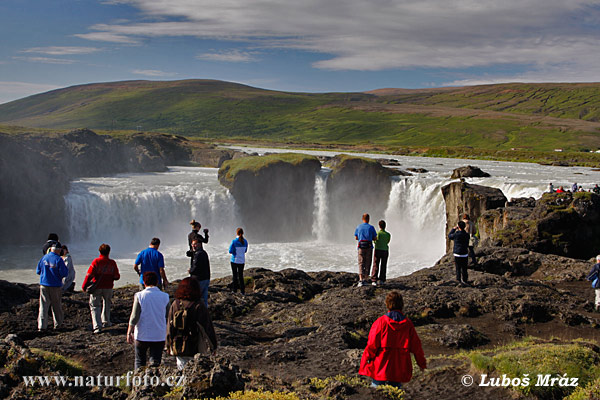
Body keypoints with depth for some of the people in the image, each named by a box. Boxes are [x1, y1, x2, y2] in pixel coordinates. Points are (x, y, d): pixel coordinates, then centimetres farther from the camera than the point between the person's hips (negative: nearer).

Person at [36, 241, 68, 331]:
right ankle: (57, 324, 21)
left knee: (43, 305, 3)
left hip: (44, 285, 3)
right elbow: (64, 273, -14)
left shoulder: (44, 258, 1)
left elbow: (38, 271, 8)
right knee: (56, 306, 11)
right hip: (56, 286, -3)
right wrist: (65, 268, 6)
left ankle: (41, 326, -4)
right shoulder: (58, 260, -13)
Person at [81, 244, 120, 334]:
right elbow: (116, 277, -2)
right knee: (107, 304, 24)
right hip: (108, 287, 3)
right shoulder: (112, 263, -4)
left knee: (95, 306, 2)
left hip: (96, 288, -3)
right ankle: (105, 322, 38)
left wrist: (84, 286, -5)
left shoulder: (96, 261, -11)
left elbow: (89, 275, -14)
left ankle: (97, 326, -11)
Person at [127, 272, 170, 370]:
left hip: (142, 335, -1)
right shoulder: (165, 296, -3)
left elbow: (134, 317, -9)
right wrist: (167, 333, 16)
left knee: (140, 361, 17)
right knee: (155, 362, 8)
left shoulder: (139, 296, -8)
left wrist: (129, 332, 1)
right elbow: (168, 318, 3)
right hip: (159, 336, 1)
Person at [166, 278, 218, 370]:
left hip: (178, 348, 4)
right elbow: (207, 327, -7)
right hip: (195, 349, -4)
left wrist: (169, 346, 17)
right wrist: (213, 345, 3)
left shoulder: (175, 305, 0)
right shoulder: (198, 306, -11)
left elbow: (169, 328, 7)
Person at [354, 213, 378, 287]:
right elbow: (375, 238, 5)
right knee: (367, 263, 10)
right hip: (369, 247, -1)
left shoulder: (358, 227, 5)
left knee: (361, 264, -1)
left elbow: (356, 238, 12)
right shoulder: (371, 227, 0)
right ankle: (365, 279, 13)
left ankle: (361, 280, -17)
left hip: (361, 247, 1)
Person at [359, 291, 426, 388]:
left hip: (380, 368, -2)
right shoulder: (408, 324, -1)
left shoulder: (381, 322, -10)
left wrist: (364, 362, 3)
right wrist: (422, 363, 22)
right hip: (400, 370, 3)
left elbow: (372, 345, -9)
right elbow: (416, 346, 7)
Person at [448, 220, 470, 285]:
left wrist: (454, 229, 17)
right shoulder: (467, 235, -5)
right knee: (464, 269, 13)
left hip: (457, 255, -3)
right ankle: (464, 280, 19)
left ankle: (458, 280, 9)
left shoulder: (456, 234, -14)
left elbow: (449, 236, 7)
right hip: (465, 254, 3)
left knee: (458, 268, 6)